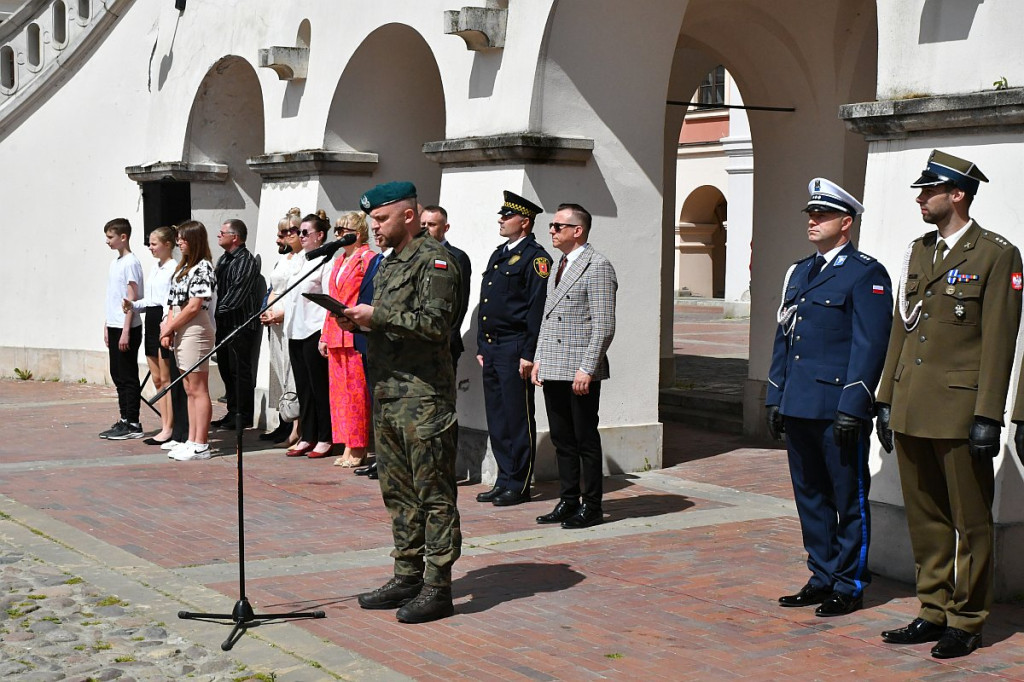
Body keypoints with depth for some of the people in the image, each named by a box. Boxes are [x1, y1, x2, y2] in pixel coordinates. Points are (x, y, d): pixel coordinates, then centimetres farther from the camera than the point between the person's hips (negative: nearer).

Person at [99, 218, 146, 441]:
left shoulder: (131, 262, -12)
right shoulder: (115, 263, 15)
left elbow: (132, 298, -15)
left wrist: (126, 331, -18)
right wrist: (107, 326, 17)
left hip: (127, 329, -9)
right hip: (114, 326, 9)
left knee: (128, 377, -4)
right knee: (118, 375, 12)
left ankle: (133, 424, 0)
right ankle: (124, 420, 18)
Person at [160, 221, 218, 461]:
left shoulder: (203, 268, -11)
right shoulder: (183, 268, 17)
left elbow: (194, 306, -17)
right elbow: (174, 304, 16)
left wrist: (169, 328, -9)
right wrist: (168, 329, 3)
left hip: (196, 332, -10)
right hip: (181, 334, 10)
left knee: (198, 389, -6)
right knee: (190, 390, 12)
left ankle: (201, 445, -4)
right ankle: (192, 440, 17)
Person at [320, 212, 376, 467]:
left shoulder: (367, 259, -7)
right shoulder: (338, 262, 19)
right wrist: (325, 335, 18)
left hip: (356, 335, -9)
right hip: (337, 337, 9)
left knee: (355, 391, -4)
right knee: (339, 389, 8)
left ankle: (358, 449, 3)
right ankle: (347, 448, 14)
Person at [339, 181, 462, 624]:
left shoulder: (434, 260, -9)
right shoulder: (389, 262, 19)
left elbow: (436, 323, -20)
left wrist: (378, 315, -17)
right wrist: (361, 322, 5)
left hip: (424, 394, -10)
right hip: (387, 392, 10)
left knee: (433, 493, -5)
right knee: (397, 491, 14)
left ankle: (437, 587, -1)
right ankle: (408, 576, 22)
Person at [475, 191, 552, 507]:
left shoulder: (535, 257, -9)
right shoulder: (498, 255, 18)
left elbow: (538, 309, -15)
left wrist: (529, 354, -18)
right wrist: (481, 346, 17)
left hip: (514, 349, -9)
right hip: (492, 348, 9)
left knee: (518, 418, -2)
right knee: (496, 418, 11)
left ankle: (519, 485, 5)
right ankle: (504, 481, 19)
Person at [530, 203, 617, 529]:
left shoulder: (597, 267, -10)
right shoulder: (559, 266, 17)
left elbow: (604, 326, -15)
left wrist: (587, 369, -19)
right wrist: (539, 359, 15)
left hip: (580, 372, -8)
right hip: (553, 369, 9)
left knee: (586, 441, 0)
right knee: (562, 440, 13)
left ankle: (591, 508, 8)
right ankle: (568, 502, 22)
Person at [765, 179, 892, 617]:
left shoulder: (866, 274, -7)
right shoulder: (799, 272, 17)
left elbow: (869, 346, -13)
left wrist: (852, 406, -18)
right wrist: (775, 398, 15)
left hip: (838, 409, -8)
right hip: (799, 408, 8)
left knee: (849, 499, 3)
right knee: (810, 497, 13)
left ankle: (849, 587, 11)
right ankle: (823, 578, 24)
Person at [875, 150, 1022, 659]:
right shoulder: (918, 251, 15)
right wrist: (886, 400, 14)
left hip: (959, 411, -7)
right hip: (912, 411, 7)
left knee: (969, 521, 4)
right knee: (925, 519, 13)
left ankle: (966, 621, 13)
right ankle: (934, 612, 23)